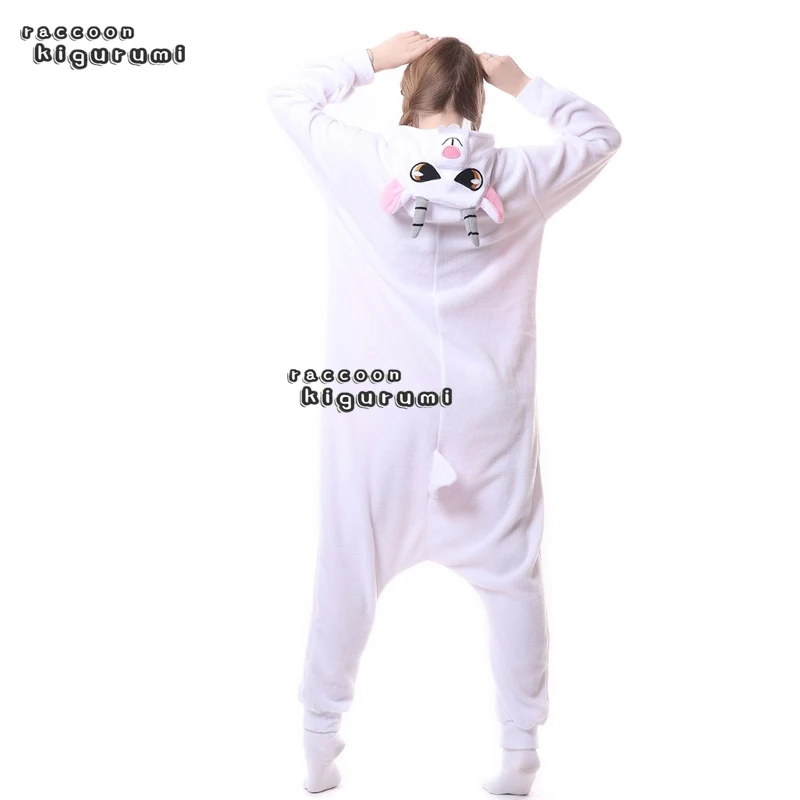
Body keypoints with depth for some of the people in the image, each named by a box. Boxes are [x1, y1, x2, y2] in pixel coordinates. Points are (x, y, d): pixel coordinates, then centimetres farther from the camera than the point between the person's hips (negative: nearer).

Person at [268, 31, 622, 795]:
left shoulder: (363, 165, -8)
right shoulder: (516, 176, -5)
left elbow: (288, 95, 8)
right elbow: (600, 135, 13)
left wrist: (372, 57, 10)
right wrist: (525, 85, 10)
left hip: (377, 409, 0)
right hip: (488, 411, 1)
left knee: (349, 573, 13)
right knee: (511, 576, 13)